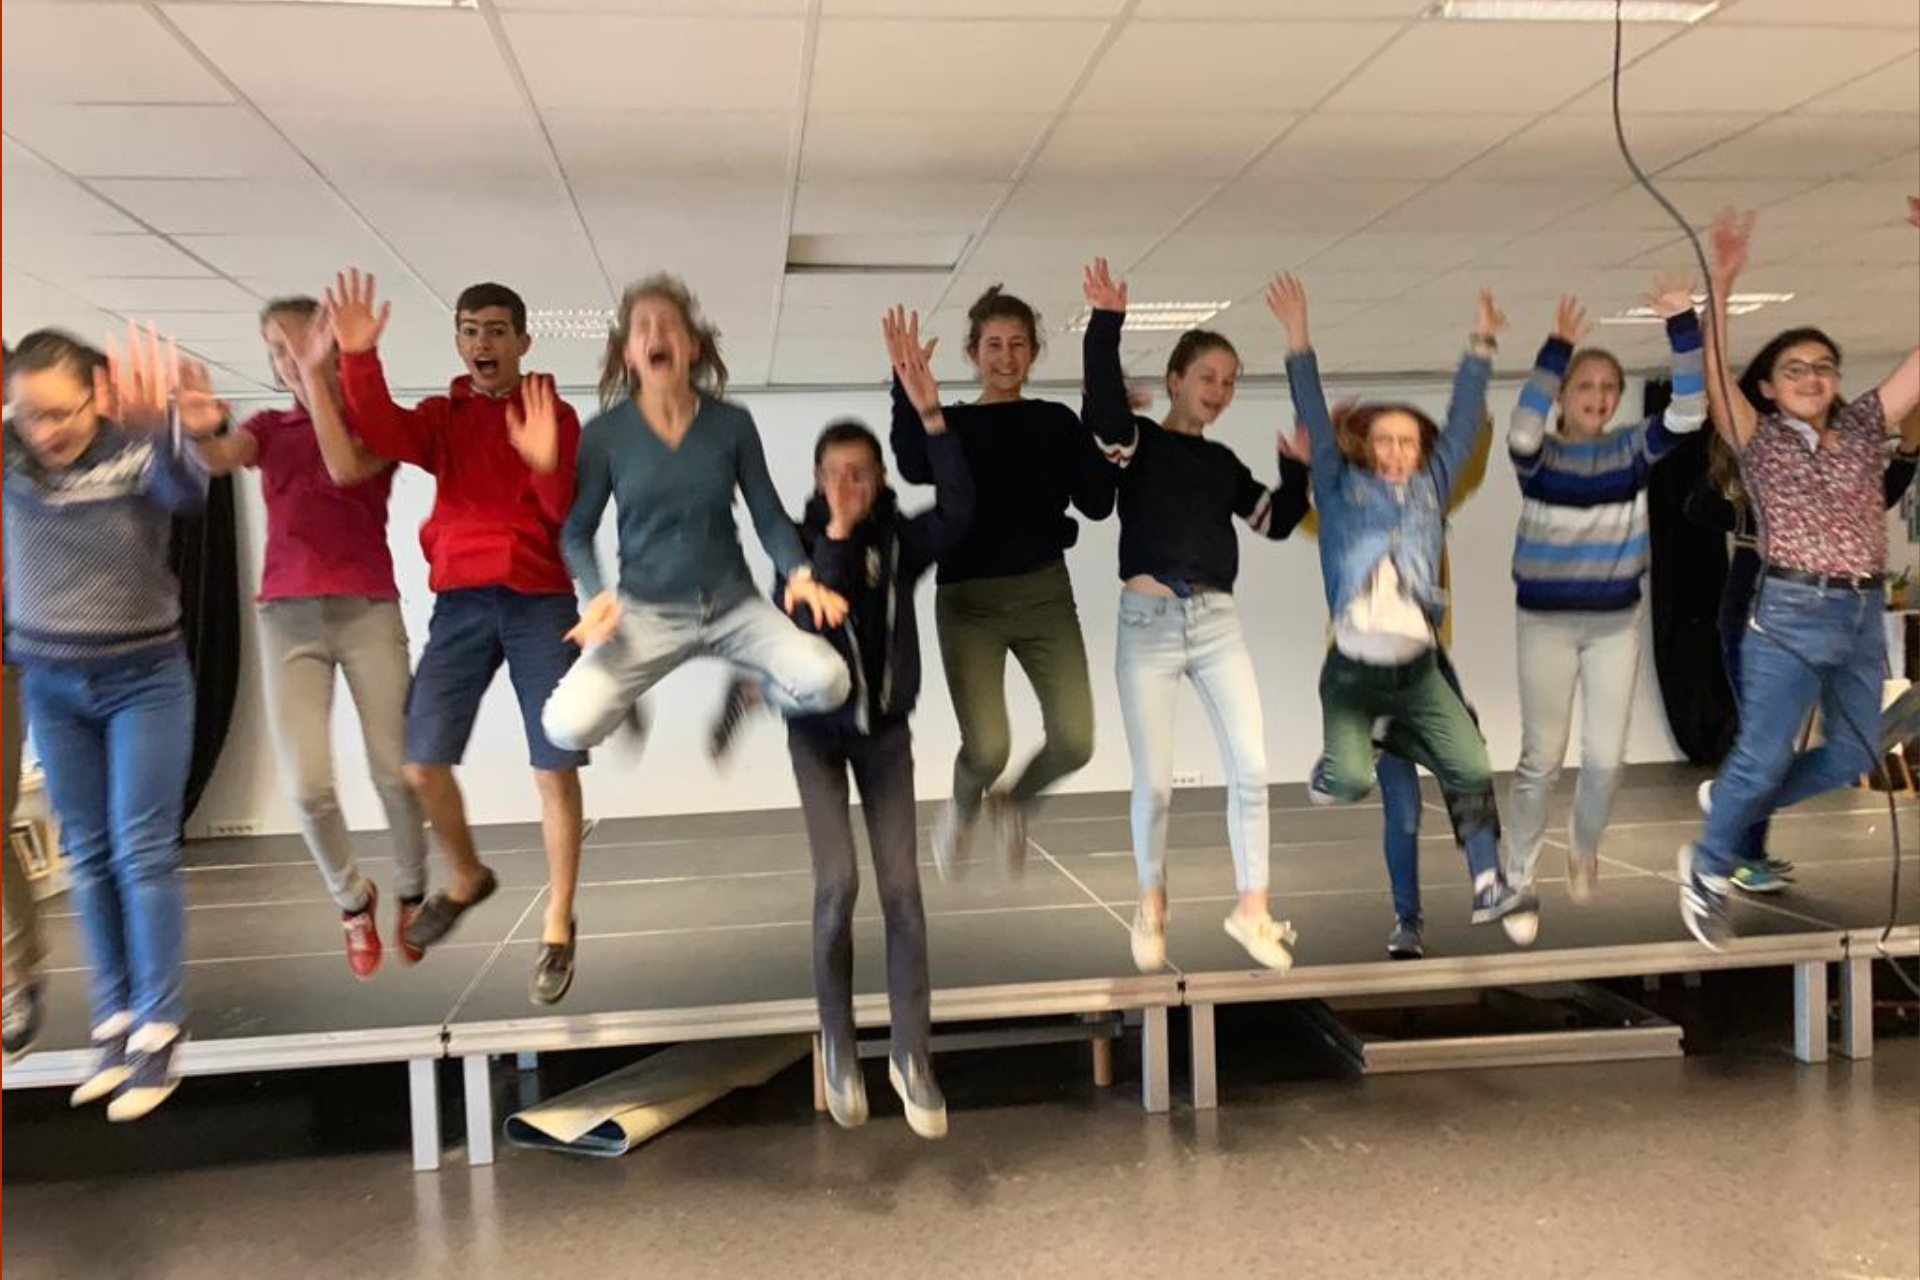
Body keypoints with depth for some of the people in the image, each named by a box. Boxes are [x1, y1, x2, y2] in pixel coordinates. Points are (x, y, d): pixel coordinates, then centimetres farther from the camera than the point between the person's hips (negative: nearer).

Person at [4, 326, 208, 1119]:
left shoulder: (137, 452, -17)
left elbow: (188, 493, -36)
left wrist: (161, 427, -58)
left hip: (144, 677, -4)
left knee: (142, 850, -2)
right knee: (88, 855, 10)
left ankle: (158, 1029, 5)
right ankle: (113, 1020, 20)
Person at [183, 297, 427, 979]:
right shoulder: (268, 427, 14)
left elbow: (344, 469, -16)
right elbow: (218, 459, -10)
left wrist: (317, 376, -14)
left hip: (368, 611, -2)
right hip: (288, 617, 2)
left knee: (395, 771, -4)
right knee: (308, 786, -8)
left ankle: (411, 896, 22)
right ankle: (352, 899, 17)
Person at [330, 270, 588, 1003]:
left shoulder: (554, 416, 5)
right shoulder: (441, 418, 12)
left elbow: (572, 515, -7)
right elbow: (383, 434, -10)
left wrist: (547, 465, -27)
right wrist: (359, 359, -26)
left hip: (540, 602, -2)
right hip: (462, 602, 3)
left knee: (555, 769, -4)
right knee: (420, 762, -2)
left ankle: (557, 930, 9)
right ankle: (466, 879, 26)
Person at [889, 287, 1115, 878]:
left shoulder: (1057, 421, 9)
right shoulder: (950, 424, 3)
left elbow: (1098, 503, 0)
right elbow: (914, 468, -20)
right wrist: (906, 386, -25)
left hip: (1045, 592, 2)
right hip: (969, 599, -2)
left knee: (1074, 741, -9)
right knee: (987, 747, -15)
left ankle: (1011, 802, 25)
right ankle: (961, 810, 23)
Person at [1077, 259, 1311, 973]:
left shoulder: (1223, 463, 15)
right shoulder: (1137, 442, 0)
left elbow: (1276, 523, 19)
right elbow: (1101, 405, -22)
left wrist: (1297, 467, 4)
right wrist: (1106, 323, -29)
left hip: (1217, 621, 5)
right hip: (1149, 621, -4)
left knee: (1251, 768, -1)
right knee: (1155, 783, 2)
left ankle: (1251, 911, 11)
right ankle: (1151, 907, 23)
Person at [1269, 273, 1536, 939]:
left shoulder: (1430, 489, 15)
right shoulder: (1341, 488, 7)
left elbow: (1463, 421, 12)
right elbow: (1316, 421, 0)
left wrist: (1480, 347, 7)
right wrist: (1298, 341, -6)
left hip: (1419, 666, 3)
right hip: (1352, 666, -3)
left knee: (1473, 769, -7)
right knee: (1350, 779, -21)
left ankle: (1489, 884, 11)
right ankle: (1332, 764, 16)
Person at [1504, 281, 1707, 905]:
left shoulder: (1632, 448, 0)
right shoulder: (1538, 453, -7)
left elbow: (1688, 413, -16)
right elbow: (1522, 429, -30)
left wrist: (1683, 324, -23)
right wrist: (1556, 348, -32)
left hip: (1617, 621, 3)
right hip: (1545, 622, -2)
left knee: (1606, 759, 7)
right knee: (1542, 757, 5)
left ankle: (1583, 853, 34)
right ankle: (1517, 870, 23)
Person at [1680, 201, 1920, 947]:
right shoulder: (1757, 437, 0)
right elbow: (1714, 375, -16)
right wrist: (1722, 284, -27)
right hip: (1790, 616, -5)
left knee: (1853, 758, 11)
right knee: (1762, 755, -5)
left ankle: (1727, 803, 31)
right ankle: (1707, 872, 13)